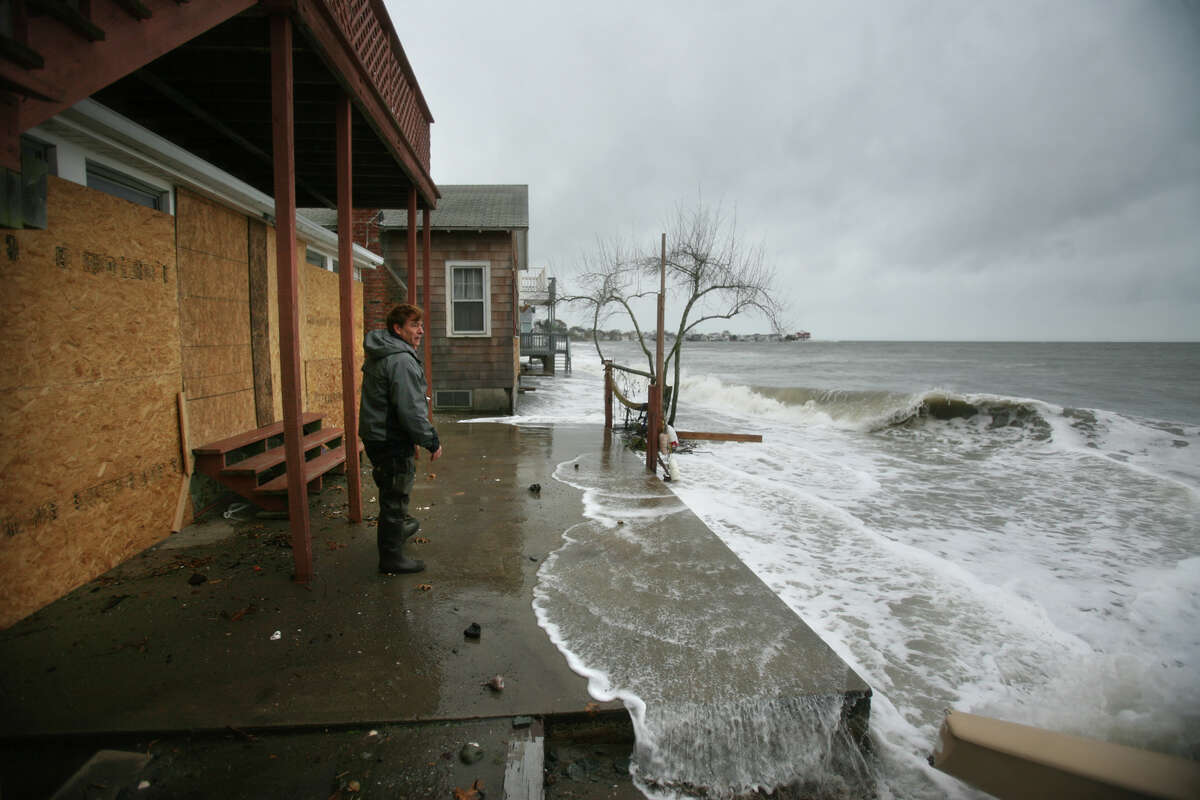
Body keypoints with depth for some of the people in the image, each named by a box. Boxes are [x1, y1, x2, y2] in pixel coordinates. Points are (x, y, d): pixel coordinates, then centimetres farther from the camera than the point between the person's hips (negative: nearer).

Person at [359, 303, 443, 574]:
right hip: (392, 441, -10)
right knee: (394, 497, 1)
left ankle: (401, 526, 50)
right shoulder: (401, 360, -23)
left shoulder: (378, 355, 12)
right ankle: (392, 557, 13)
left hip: (375, 435, 10)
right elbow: (411, 410, -26)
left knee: (392, 492, 28)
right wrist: (431, 441, -17)